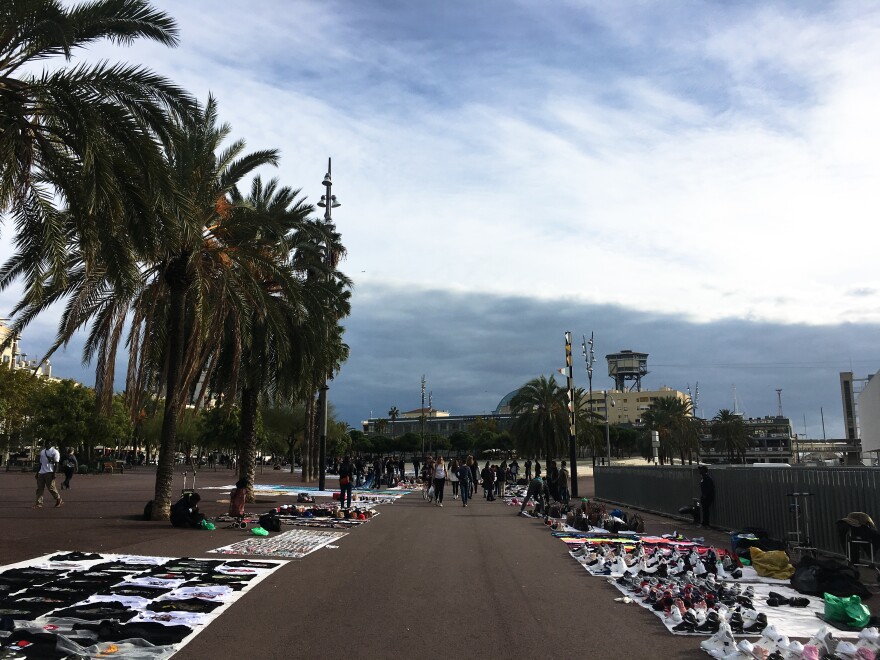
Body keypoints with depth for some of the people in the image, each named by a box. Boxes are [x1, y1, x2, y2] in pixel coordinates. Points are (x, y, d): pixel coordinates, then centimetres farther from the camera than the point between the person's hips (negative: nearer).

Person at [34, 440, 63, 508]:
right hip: (41, 472, 7)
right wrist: (37, 472, 17)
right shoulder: (42, 452, 18)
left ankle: (59, 500, 7)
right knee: (39, 488, 1)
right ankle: (39, 503, 2)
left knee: (51, 487, -7)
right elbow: (40, 463, 23)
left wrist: (54, 473, -17)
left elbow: (56, 464, -9)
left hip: (49, 472, -7)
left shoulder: (54, 452, -5)